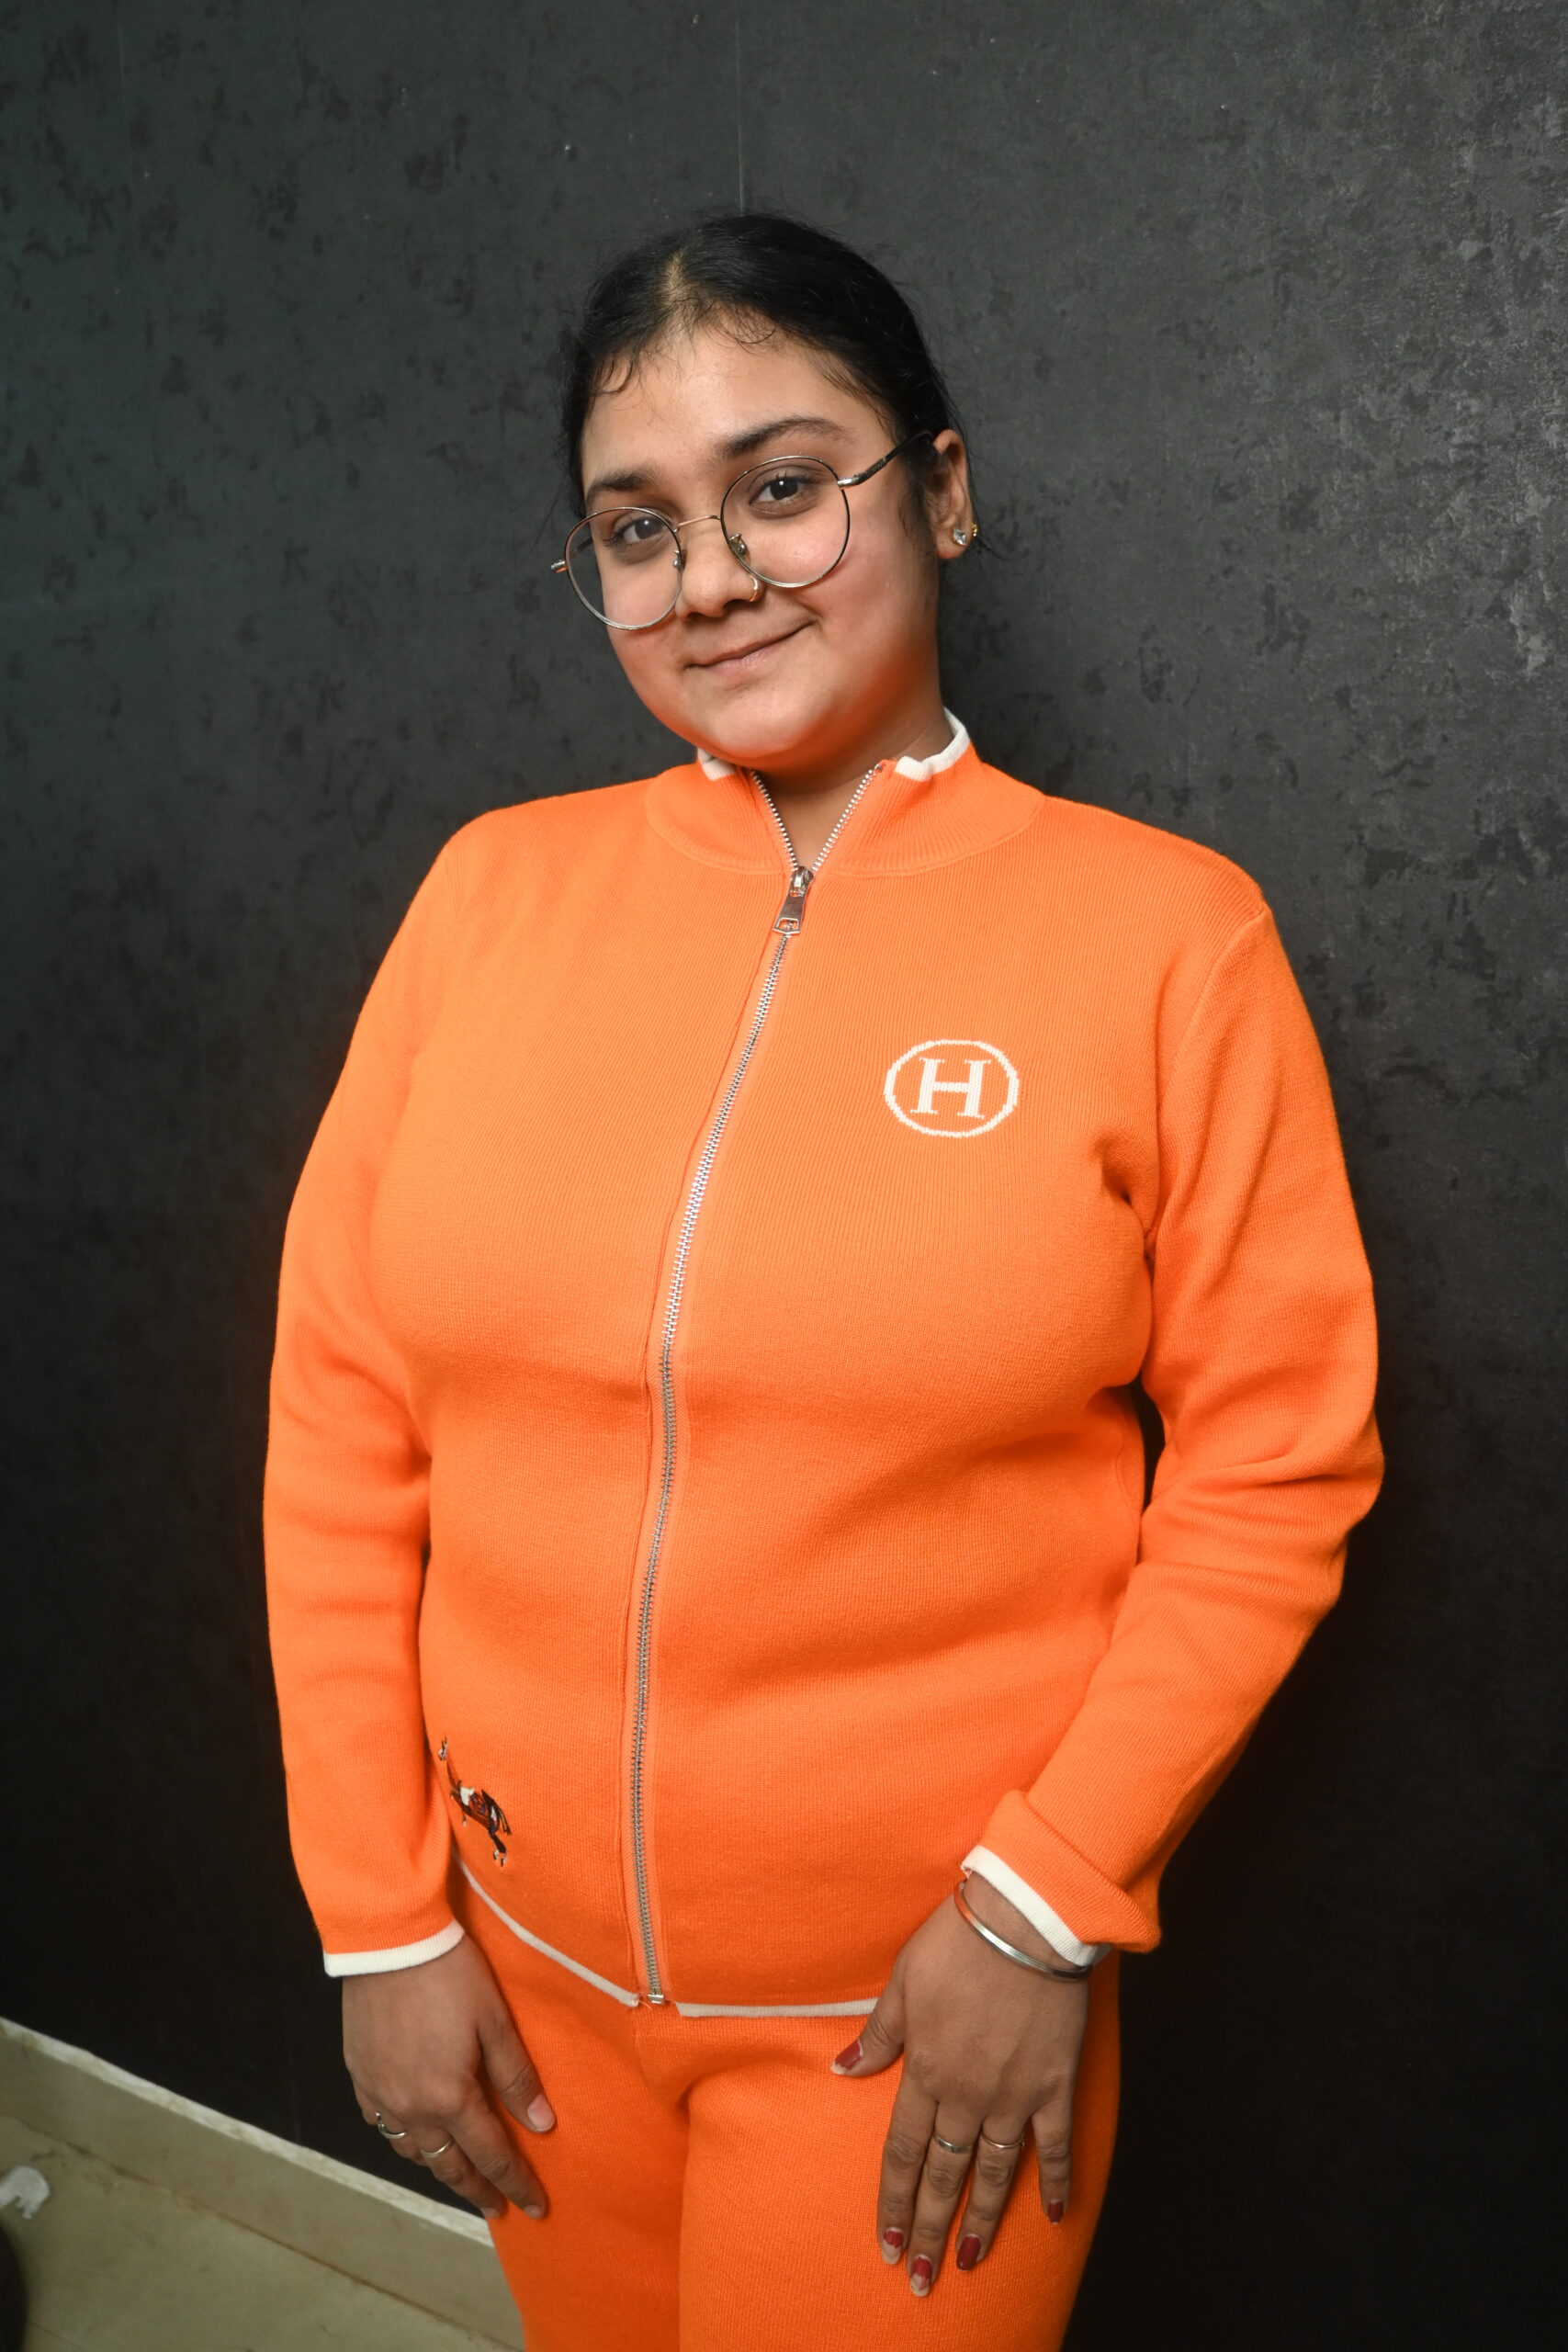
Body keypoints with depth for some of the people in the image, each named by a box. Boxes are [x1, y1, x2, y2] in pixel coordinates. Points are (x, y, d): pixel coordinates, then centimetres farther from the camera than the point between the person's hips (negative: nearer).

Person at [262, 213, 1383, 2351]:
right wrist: (377, 1913, -1)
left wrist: (1048, 1904, -10)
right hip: (520, 1949, 3)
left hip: (926, 1992, -3)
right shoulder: (496, 890, -4)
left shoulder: (1161, 929, -11)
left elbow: (1275, 1459, -7)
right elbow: (341, 1420, -2)